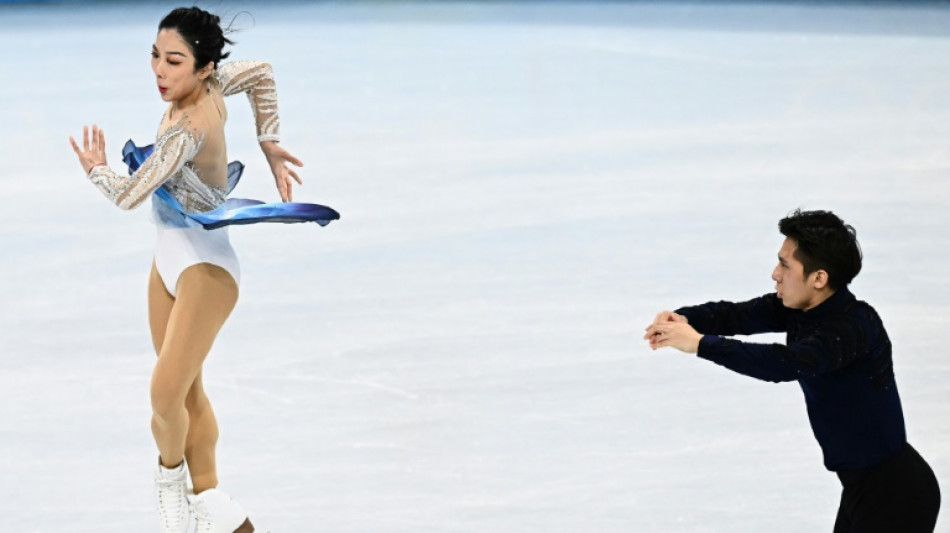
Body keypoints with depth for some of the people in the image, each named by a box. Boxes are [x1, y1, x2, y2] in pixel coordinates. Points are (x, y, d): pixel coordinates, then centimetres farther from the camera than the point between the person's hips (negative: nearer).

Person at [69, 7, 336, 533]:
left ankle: (170, 471, 15)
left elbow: (128, 194, -23)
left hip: (204, 266, -10)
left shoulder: (186, 129, -28)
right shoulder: (211, 86, -4)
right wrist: (270, 145, 18)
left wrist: (96, 168, -1)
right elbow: (261, 74, 16)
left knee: (167, 396, -14)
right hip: (171, 256, 10)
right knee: (187, 391, 13)